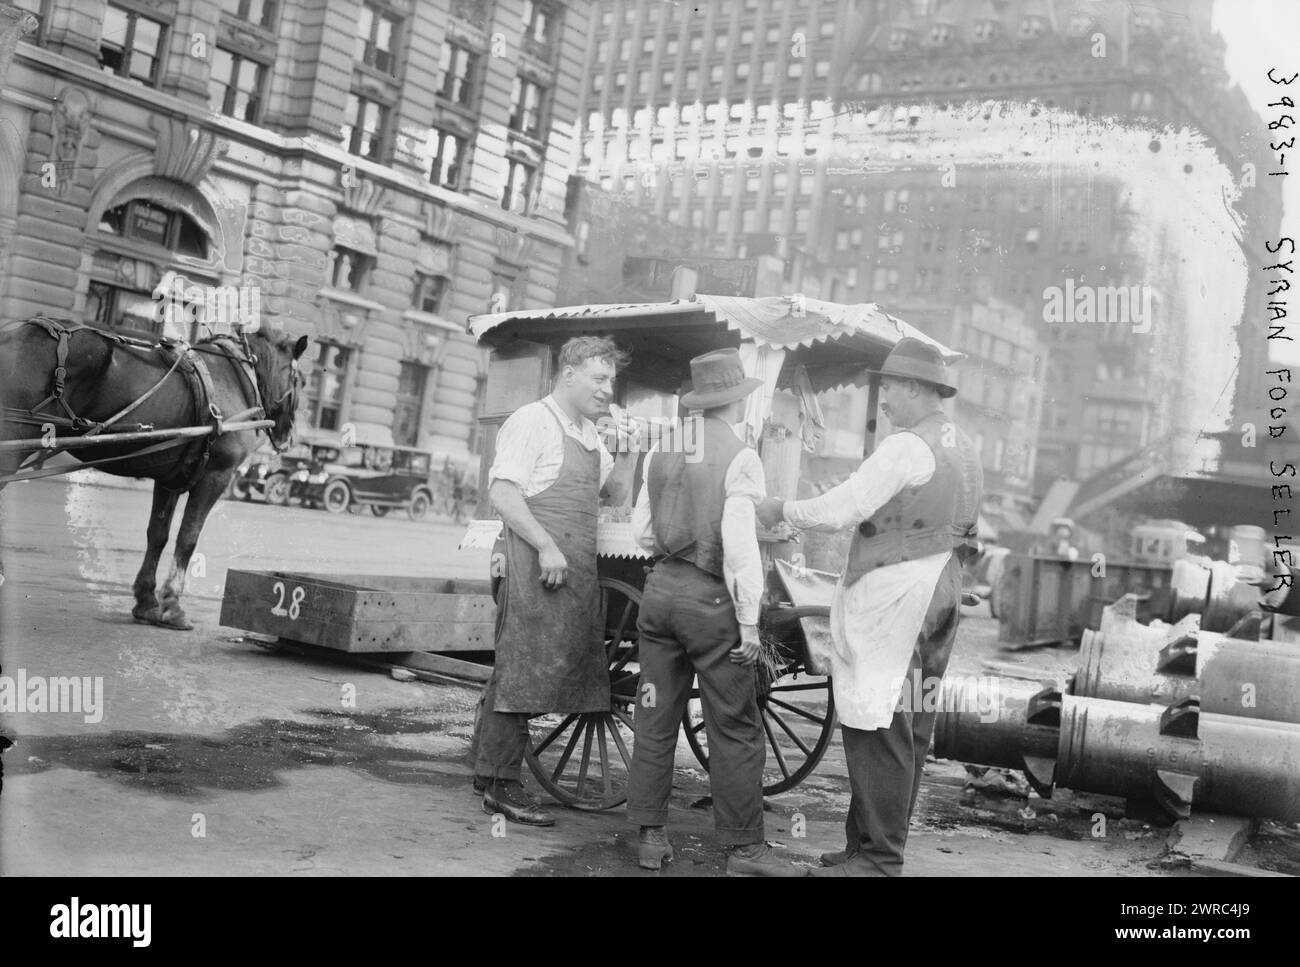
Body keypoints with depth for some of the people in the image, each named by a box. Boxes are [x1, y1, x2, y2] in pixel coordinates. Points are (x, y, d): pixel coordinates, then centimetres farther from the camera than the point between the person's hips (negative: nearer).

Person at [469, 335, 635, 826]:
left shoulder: (589, 434, 20)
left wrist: (625, 456, 11)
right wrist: (546, 546, -20)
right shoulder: (532, 422, -7)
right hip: (537, 565, -9)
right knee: (523, 670, -7)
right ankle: (499, 784, 1)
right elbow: (503, 492, -15)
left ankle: (487, 768, 22)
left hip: (575, 570, 9)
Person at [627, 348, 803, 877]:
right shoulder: (740, 459, -11)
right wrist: (749, 621, -13)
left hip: (660, 588, 6)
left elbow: (641, 531, 12)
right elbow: (740, 545, -17)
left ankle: (650, 836, 18)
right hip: (710, 599, -6)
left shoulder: (660, 451, 8)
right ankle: (744, 849, 6)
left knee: (655, 719, 12)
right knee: (734, 729, 1)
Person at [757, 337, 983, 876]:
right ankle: (878, 844, 23)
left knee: (878, 729, -5)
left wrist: (781, 511, -1)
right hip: (939, 591, 10)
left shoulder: (907, 447, -15)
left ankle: (877, 858, 0)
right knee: (910, 727, 13)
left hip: (892, 598, -10)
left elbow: (837, 512, -16)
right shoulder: (962, 448, 15)